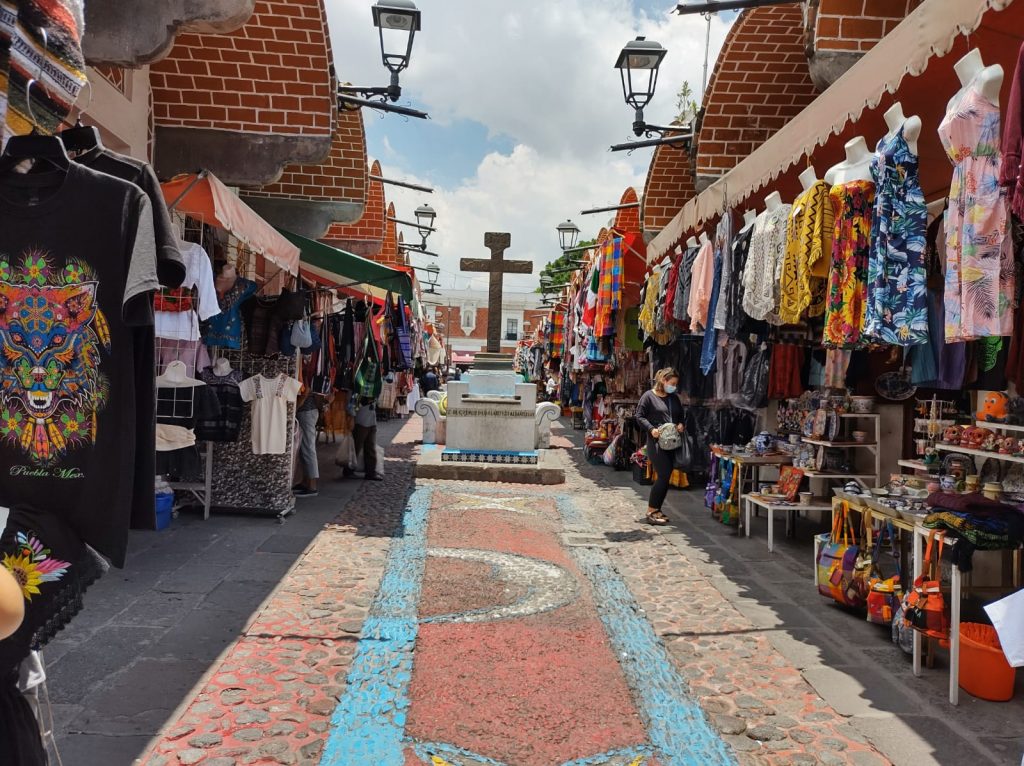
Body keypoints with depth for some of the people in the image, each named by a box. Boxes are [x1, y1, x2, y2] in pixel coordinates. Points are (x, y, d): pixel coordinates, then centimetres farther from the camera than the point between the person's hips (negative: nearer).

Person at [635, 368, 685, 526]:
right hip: (656, 441, -7)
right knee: (663, 476, -12)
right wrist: (651, 429, -19)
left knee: (666, 477, 8)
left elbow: (681, 415, 24)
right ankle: (651, 512, -3)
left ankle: (657, 510, 19)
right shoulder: (649, 396, -5)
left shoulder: (674, 398, 14)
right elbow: (639, 416, -6)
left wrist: (681, 424, 2)